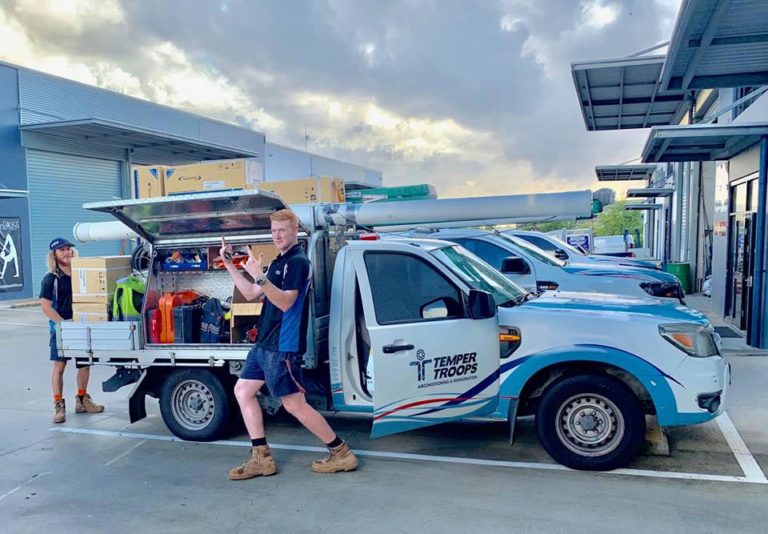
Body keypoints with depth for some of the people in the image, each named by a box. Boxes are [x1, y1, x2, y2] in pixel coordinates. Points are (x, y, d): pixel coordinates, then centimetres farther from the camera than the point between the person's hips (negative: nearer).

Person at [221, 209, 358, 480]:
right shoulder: (279, 262, 16)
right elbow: (251, 293, 20)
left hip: (282, 347, -10)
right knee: (243, 391, 12)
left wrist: (260, 276, -34)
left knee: (294, 405, -5)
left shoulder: (298, 262, -13)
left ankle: (341, 453, 7)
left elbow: (286, 302, -24)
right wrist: (229, 263, 17)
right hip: (264, 344, 10)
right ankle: (261, 459, 17)